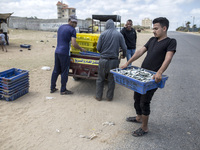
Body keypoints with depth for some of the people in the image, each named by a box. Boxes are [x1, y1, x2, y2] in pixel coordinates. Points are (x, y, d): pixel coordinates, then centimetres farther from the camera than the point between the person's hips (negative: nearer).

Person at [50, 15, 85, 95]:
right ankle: (63, 90, 11)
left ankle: (52, 88, 21)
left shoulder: (60, 27, 16)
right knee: (64, 72, 2)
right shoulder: (72, 30, -8)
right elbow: (74, 44, -16)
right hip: (64, 53, -7)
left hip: (57, 51, 7)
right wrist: (81, 49, -2)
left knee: (56, 70, 14)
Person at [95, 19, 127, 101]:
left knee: (100, 79, 12)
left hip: (103, 60, 0)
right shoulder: (119, 35, 0)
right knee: (111, 80, 11)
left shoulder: (103, 34, -2)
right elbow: (124, 48, -1)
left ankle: (98, 96, 20)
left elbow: (98, 48, -3)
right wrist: (124, 55, 19)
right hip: (114, 60, 1)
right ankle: (109, 97, 21)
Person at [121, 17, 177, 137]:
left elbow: (168, 58, -22)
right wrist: (128, 63, 4)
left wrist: (159, 73, -37)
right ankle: (139, 118, 42)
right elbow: (140, 51, 11)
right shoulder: (152, 40, 14)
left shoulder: (171, 42, -7)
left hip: (153, 78, -7)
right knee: (137, 98, 18)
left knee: (144, 102, -3)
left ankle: (145, 128, 15)